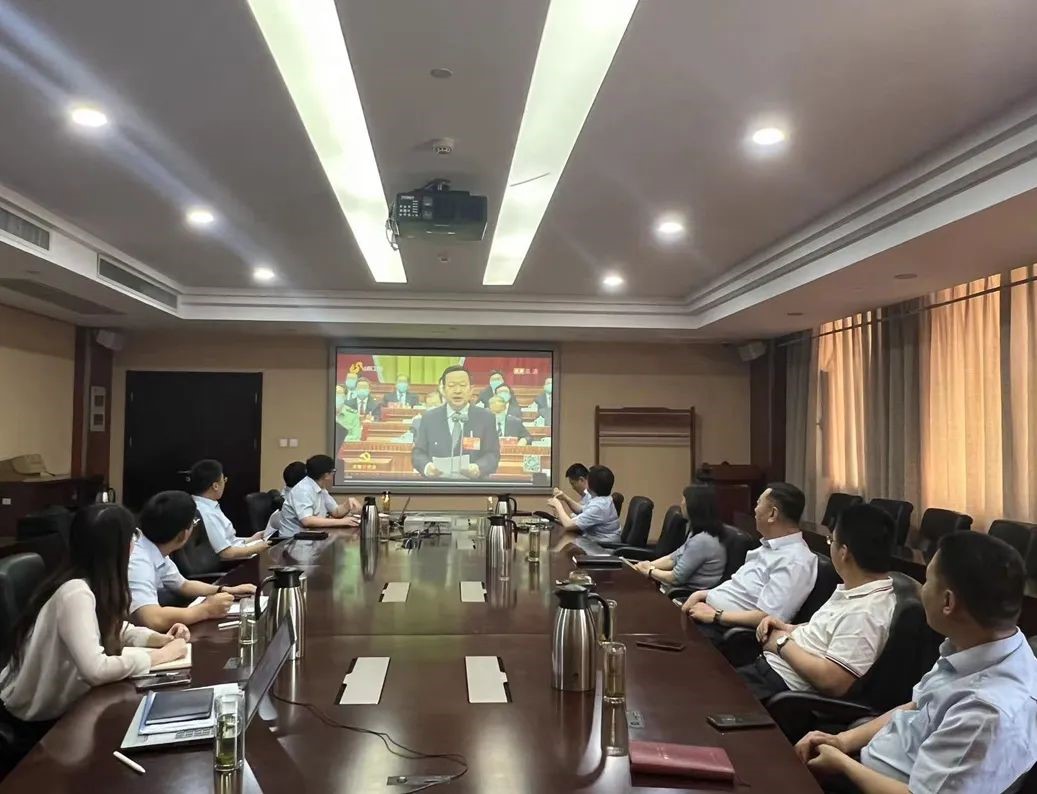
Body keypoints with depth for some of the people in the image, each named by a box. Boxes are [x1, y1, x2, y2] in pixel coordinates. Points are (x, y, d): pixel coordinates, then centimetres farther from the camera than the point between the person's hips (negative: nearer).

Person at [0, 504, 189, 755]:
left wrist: (160, 639, -6)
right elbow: (95, 670, -38)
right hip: (37, 721, -8)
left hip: (56, 705, 8)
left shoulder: (94, 583, -2)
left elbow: (115, 630, 13)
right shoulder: (75, 593, -30)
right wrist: (161, 655, -26)